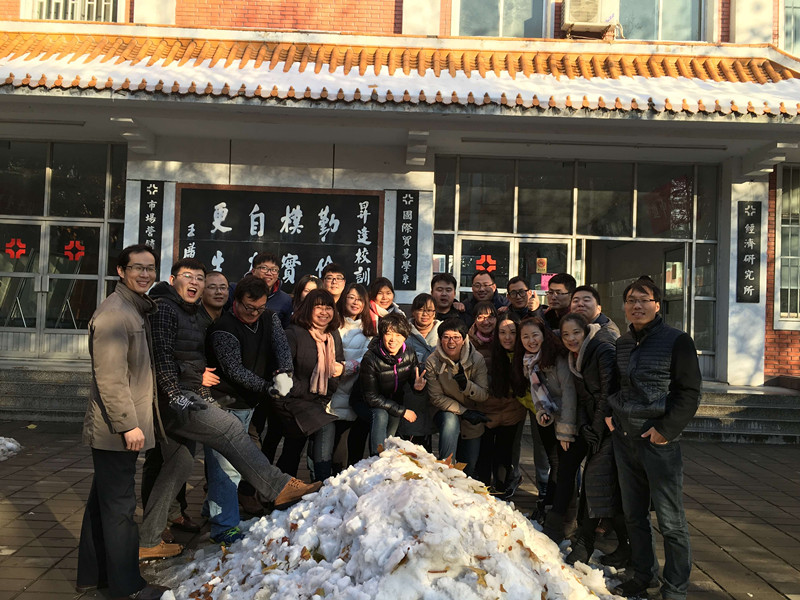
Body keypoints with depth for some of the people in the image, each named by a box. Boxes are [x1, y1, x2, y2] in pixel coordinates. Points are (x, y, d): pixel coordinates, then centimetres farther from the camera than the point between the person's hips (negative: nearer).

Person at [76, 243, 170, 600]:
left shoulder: (137, 310, 15)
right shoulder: (114, 313, -18)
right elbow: (110, 376, -23)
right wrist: (128, 424, -22)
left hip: (123, 427, 10)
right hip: (116, 430, -10)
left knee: (104, 501, 19)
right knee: (120, 506, 1)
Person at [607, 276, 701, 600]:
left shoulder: (677, 341, -6)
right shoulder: (620, 343, 11)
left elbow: (690, 392, -9)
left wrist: (667, 429, -15)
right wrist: (608, 413, 9)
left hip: (660, 440, -5)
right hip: (624, 437, 6)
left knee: (670, 520, 1)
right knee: (633, 514, 15)